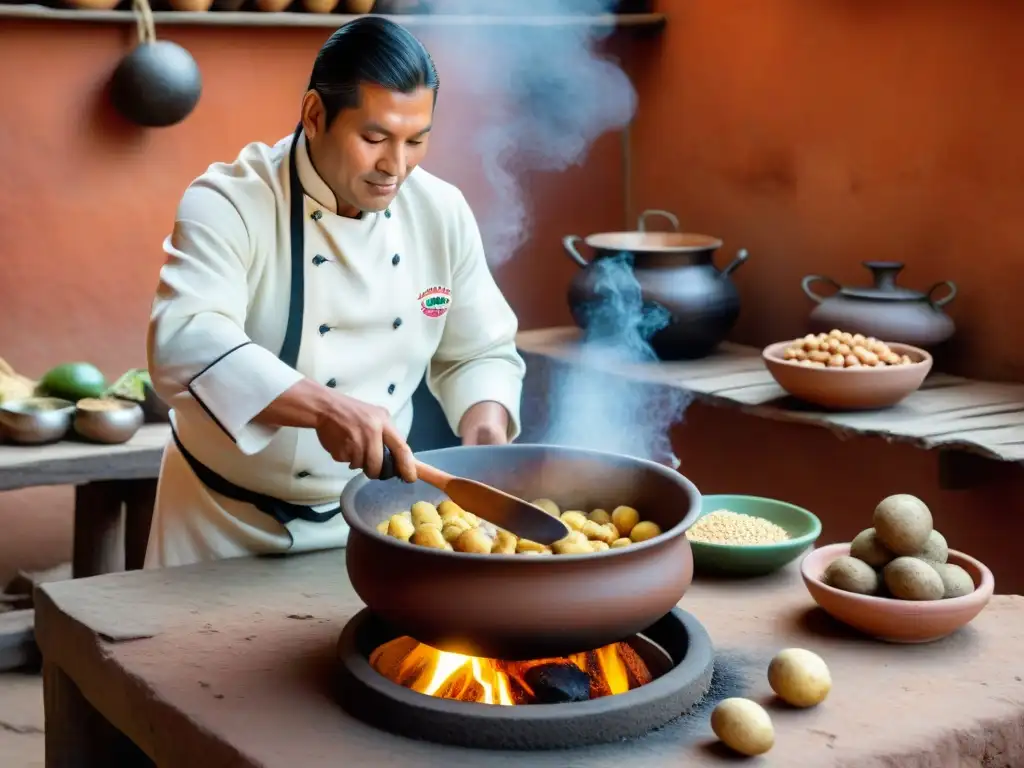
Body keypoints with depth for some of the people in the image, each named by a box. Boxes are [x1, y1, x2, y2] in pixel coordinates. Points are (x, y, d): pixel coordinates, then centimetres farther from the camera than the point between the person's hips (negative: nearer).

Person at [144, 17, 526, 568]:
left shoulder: (442, 213, -4)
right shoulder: (229, 204, -19)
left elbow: (480, 352, 6)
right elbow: (187, 343, -35)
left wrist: (485, 430, -15)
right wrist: (325, 408, -47)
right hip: (228, 523, -4)